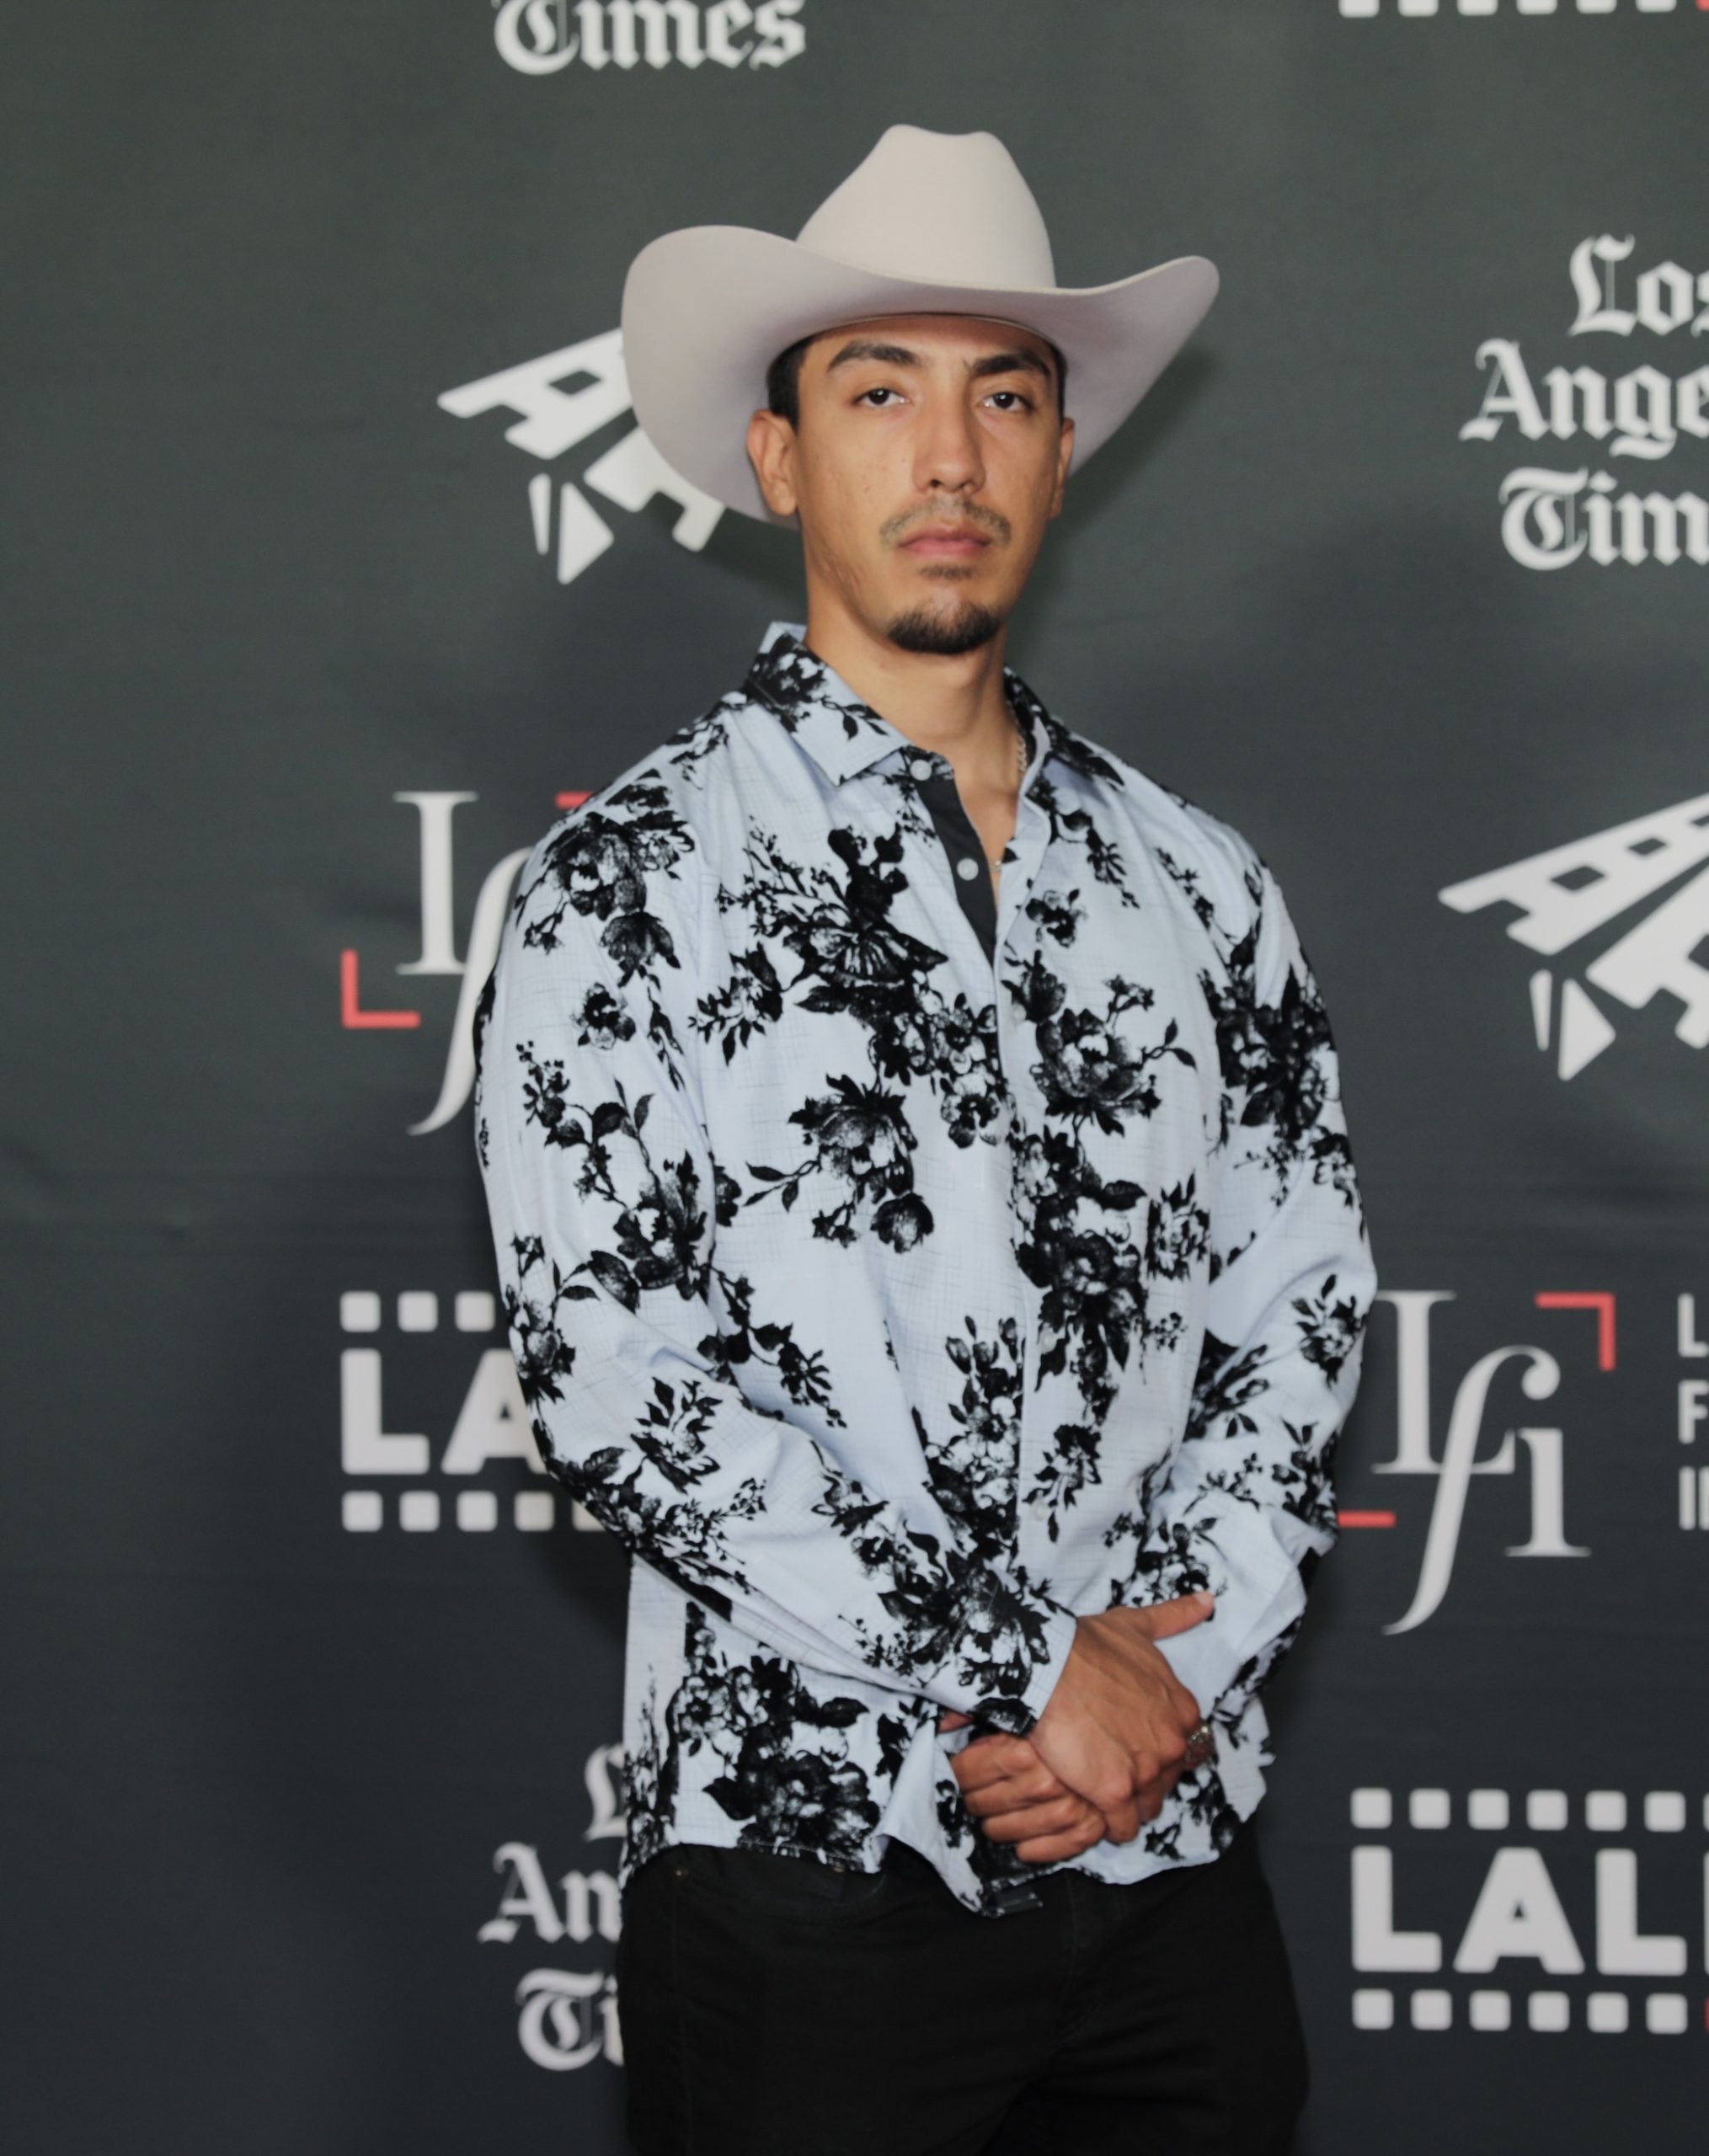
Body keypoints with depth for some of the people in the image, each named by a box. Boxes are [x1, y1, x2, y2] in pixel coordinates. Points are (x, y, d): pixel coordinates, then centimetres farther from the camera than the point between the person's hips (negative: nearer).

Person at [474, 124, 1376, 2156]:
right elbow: (608, 1375, -11)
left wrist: (1177, 1664, -8)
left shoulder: (1193, 884, 11)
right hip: (807, 1861, -4)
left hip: (1176, 1852, 4)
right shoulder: (633, 879, -3)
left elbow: (1299, 1297, 9)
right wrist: (1011, 1682, -14)